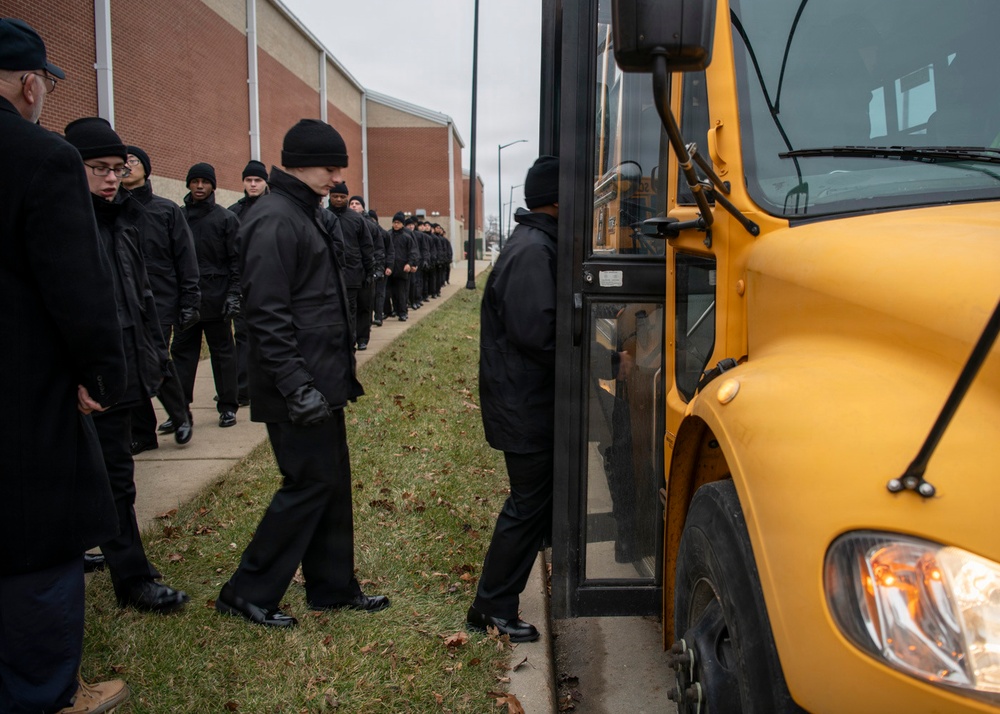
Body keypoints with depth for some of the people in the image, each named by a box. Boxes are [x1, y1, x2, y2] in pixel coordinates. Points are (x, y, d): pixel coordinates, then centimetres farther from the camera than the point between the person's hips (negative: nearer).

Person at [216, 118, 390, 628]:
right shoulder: (275, 221, -16)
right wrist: (297, 386, -25)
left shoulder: (305, 214, 16)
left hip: (322, 382, 10)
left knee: (333, 481, 14)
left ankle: (334, 587, 27)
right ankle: (247, 594, 11)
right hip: (300, 389, -10)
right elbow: (267, 313, -23)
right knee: (311, 484, -3)